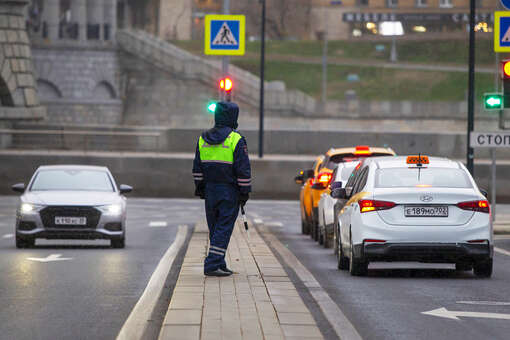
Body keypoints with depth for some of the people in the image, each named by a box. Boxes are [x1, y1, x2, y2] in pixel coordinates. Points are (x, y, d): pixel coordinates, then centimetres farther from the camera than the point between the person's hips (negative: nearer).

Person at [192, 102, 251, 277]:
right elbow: (243, 169, -10)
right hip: (229, 192, -6)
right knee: (224, 228, -5)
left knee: (214, 228, 13)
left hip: (210, 190, 6)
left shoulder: (203, 139, 8)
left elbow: (197, 167, 14)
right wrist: (245, 191, -4)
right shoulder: (236, 140, -10)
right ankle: (212, 265, -13)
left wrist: (199, 187, 21)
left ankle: (219, 264, 18)